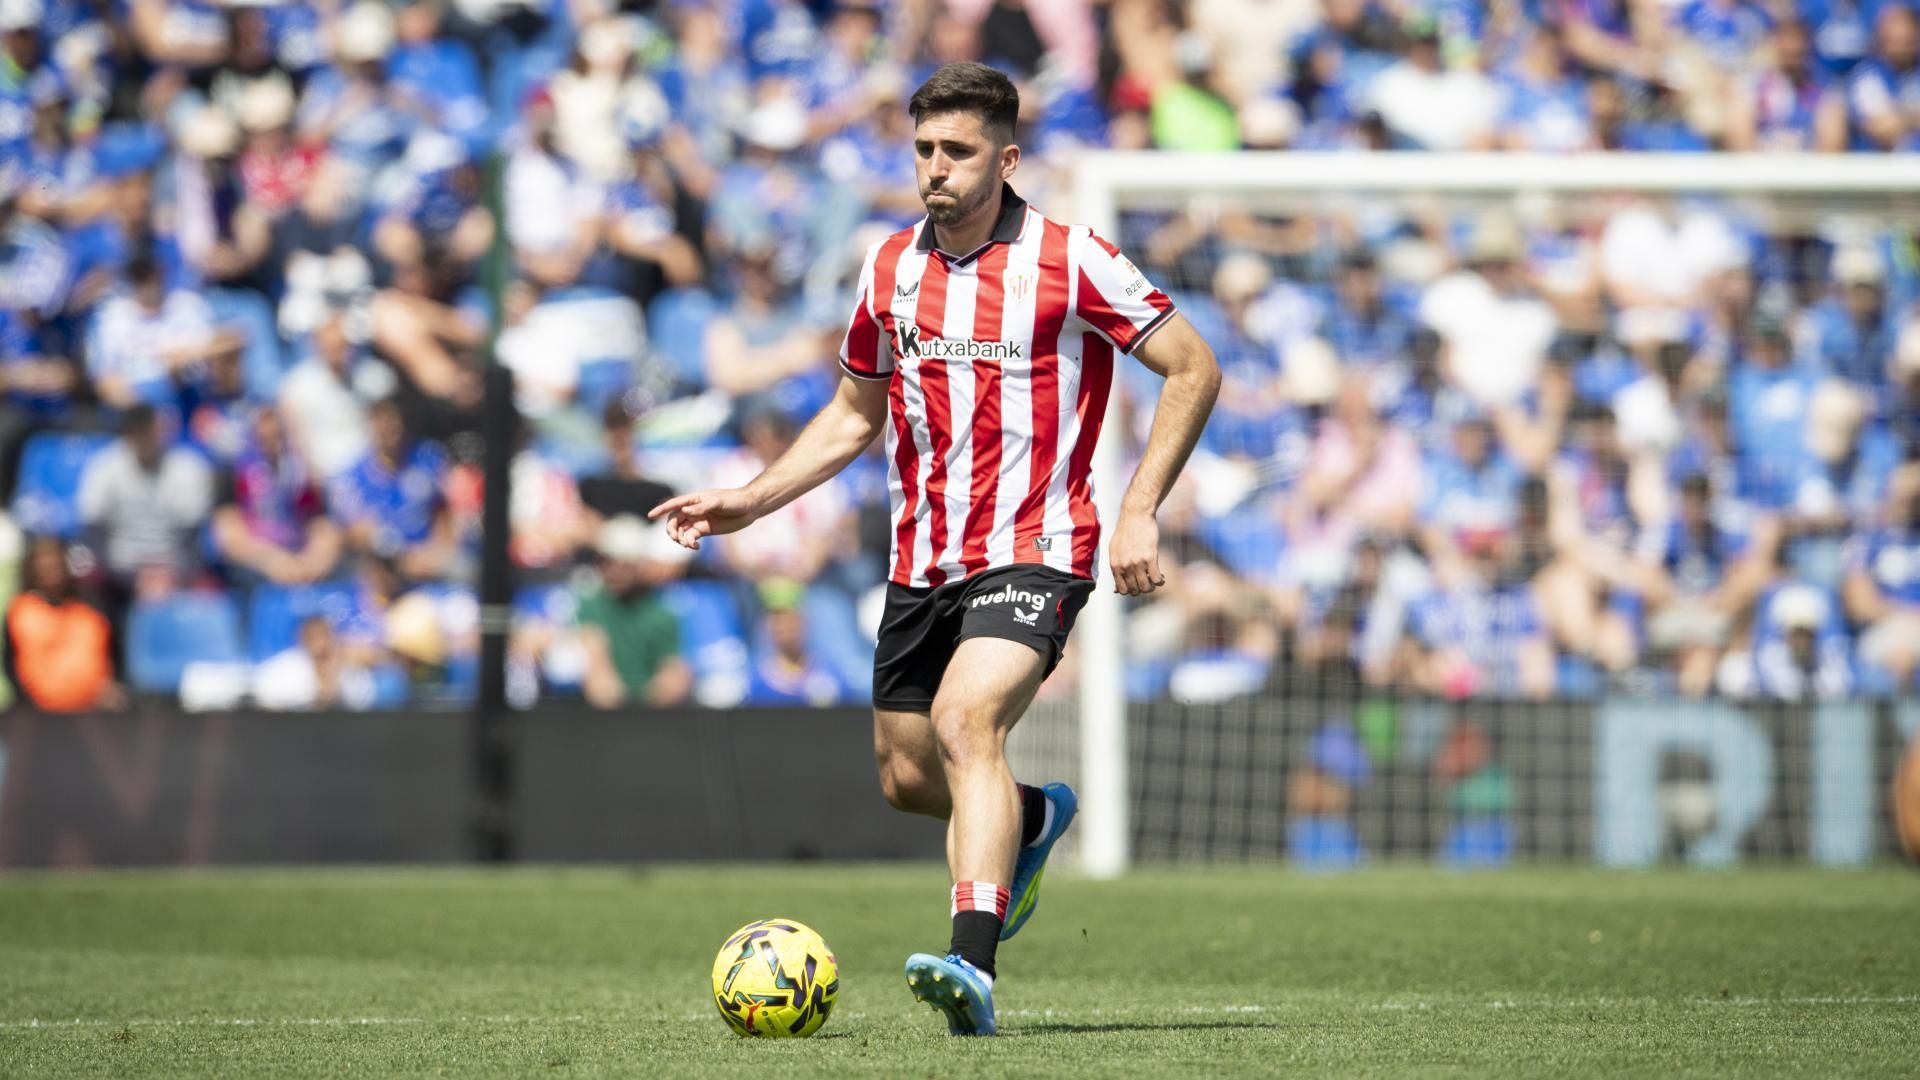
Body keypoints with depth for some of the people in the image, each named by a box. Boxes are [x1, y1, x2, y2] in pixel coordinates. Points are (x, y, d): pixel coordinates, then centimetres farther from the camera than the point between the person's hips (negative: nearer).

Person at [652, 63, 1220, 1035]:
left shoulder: (1069, 262, -8)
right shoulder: (889, 269, 8)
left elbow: (1193, 369, -4)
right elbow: (854, 415, 21)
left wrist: (1140, 511, -11)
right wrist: (750, 502, 10)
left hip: (1032, 552, -6)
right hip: (922, 559, 6)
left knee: (965, 722, -29)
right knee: (906, 776, 12)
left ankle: (974, 966, -38)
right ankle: (1033, 820, 45)